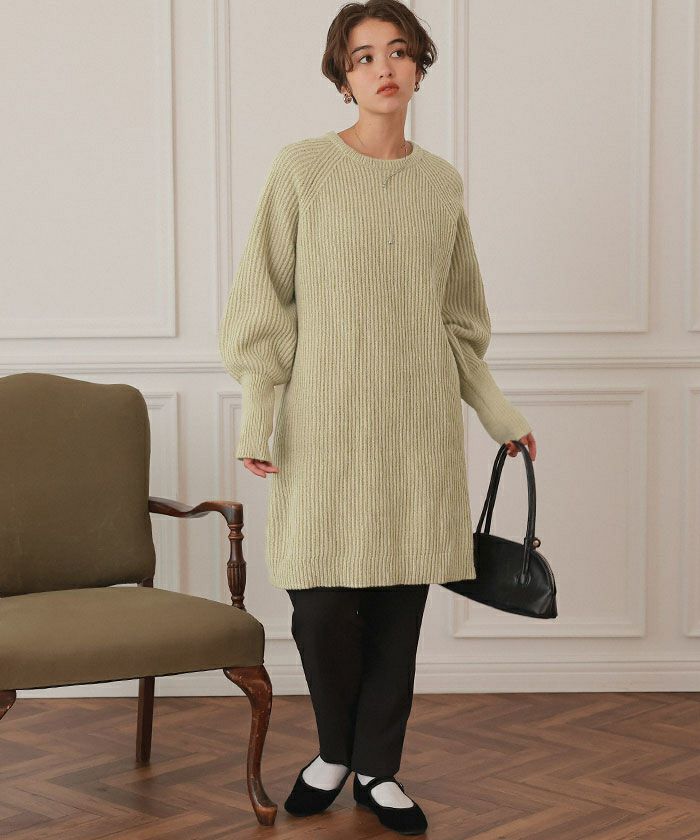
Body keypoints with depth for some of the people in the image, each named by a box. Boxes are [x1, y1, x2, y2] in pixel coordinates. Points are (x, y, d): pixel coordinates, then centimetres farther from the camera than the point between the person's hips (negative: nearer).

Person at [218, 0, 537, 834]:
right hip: (326, 422, -3)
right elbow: (264, 303, 0)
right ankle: (334, 751, 23)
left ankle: (377, 769, 21)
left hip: (419, 425, 3)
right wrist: (256, 417, -6)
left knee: (401, 599, 4)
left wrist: (500, 415, 15)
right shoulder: (302, 168, -1)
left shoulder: (442, 182, 9)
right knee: (324, 601, -3)